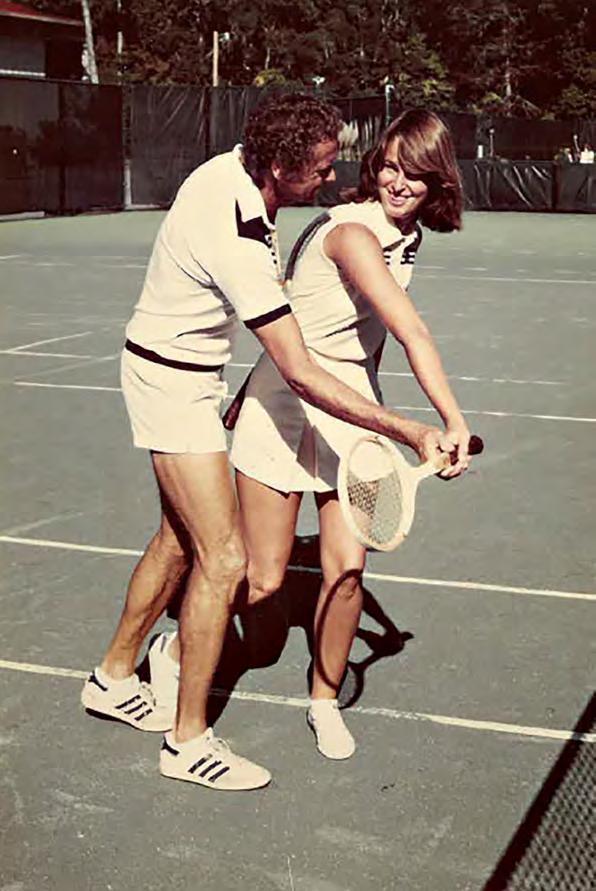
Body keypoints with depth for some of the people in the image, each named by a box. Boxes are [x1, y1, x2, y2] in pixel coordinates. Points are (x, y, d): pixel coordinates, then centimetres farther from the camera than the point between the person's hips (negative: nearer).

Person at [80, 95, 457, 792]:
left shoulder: (232, 166, -6)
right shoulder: (238, 245, -34)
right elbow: (302, 376, -34)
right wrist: (410, 434, -33)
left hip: (188, 373, 10)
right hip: (173, 385, -10)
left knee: (179, 538, 18)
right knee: (223, 560, -7)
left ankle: (114, 675, 34)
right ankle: (188, 739, 4)